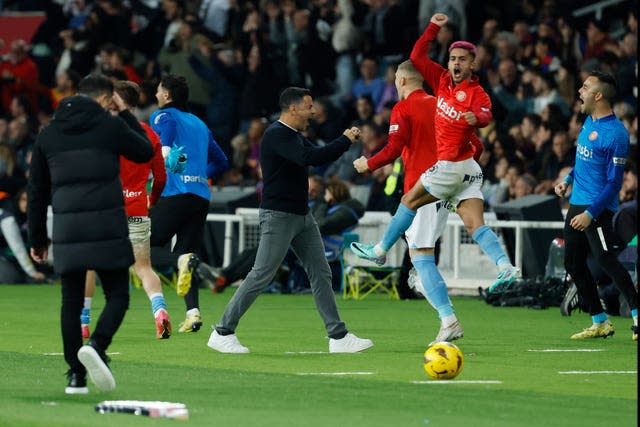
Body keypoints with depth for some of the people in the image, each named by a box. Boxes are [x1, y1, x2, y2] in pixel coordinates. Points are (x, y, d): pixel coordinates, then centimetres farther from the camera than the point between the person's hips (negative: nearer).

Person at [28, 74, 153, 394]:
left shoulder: (48, 134, 13)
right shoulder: (109, 125, -1)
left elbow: (37, 190, 14)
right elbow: (146, 152, 16)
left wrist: (37, 238, 21)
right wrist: (125, 113, 23)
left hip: (66, 229, 4)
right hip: (107, 228, -4)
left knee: (71, 301, 11)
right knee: (117, 297, 4)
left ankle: (76, 374, 9)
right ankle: (97, 345, -22)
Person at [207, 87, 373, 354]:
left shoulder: (295, 136, 15)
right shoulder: (277, 135, -16)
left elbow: (319, 156, 21)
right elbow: (309, 158, -29)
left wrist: (344, 140, 4)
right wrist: (345, 141, -21)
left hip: (301, 216, 10)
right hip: (278, 215, -10)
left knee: (321, 274, 6)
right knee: (261, 276, -8)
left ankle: (338, 337, 8)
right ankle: (222, 333, 0)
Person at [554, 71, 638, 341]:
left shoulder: (615, 133, -17)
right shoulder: (589, 121, 10)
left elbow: (614, 182, -18)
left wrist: (591, 213, -22)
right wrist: (568, 180, 14)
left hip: (598, 207, -9)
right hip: (577, 203, 9)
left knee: (605, 260, -17)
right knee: (574, 264, 9)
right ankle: (600, 323, 16)